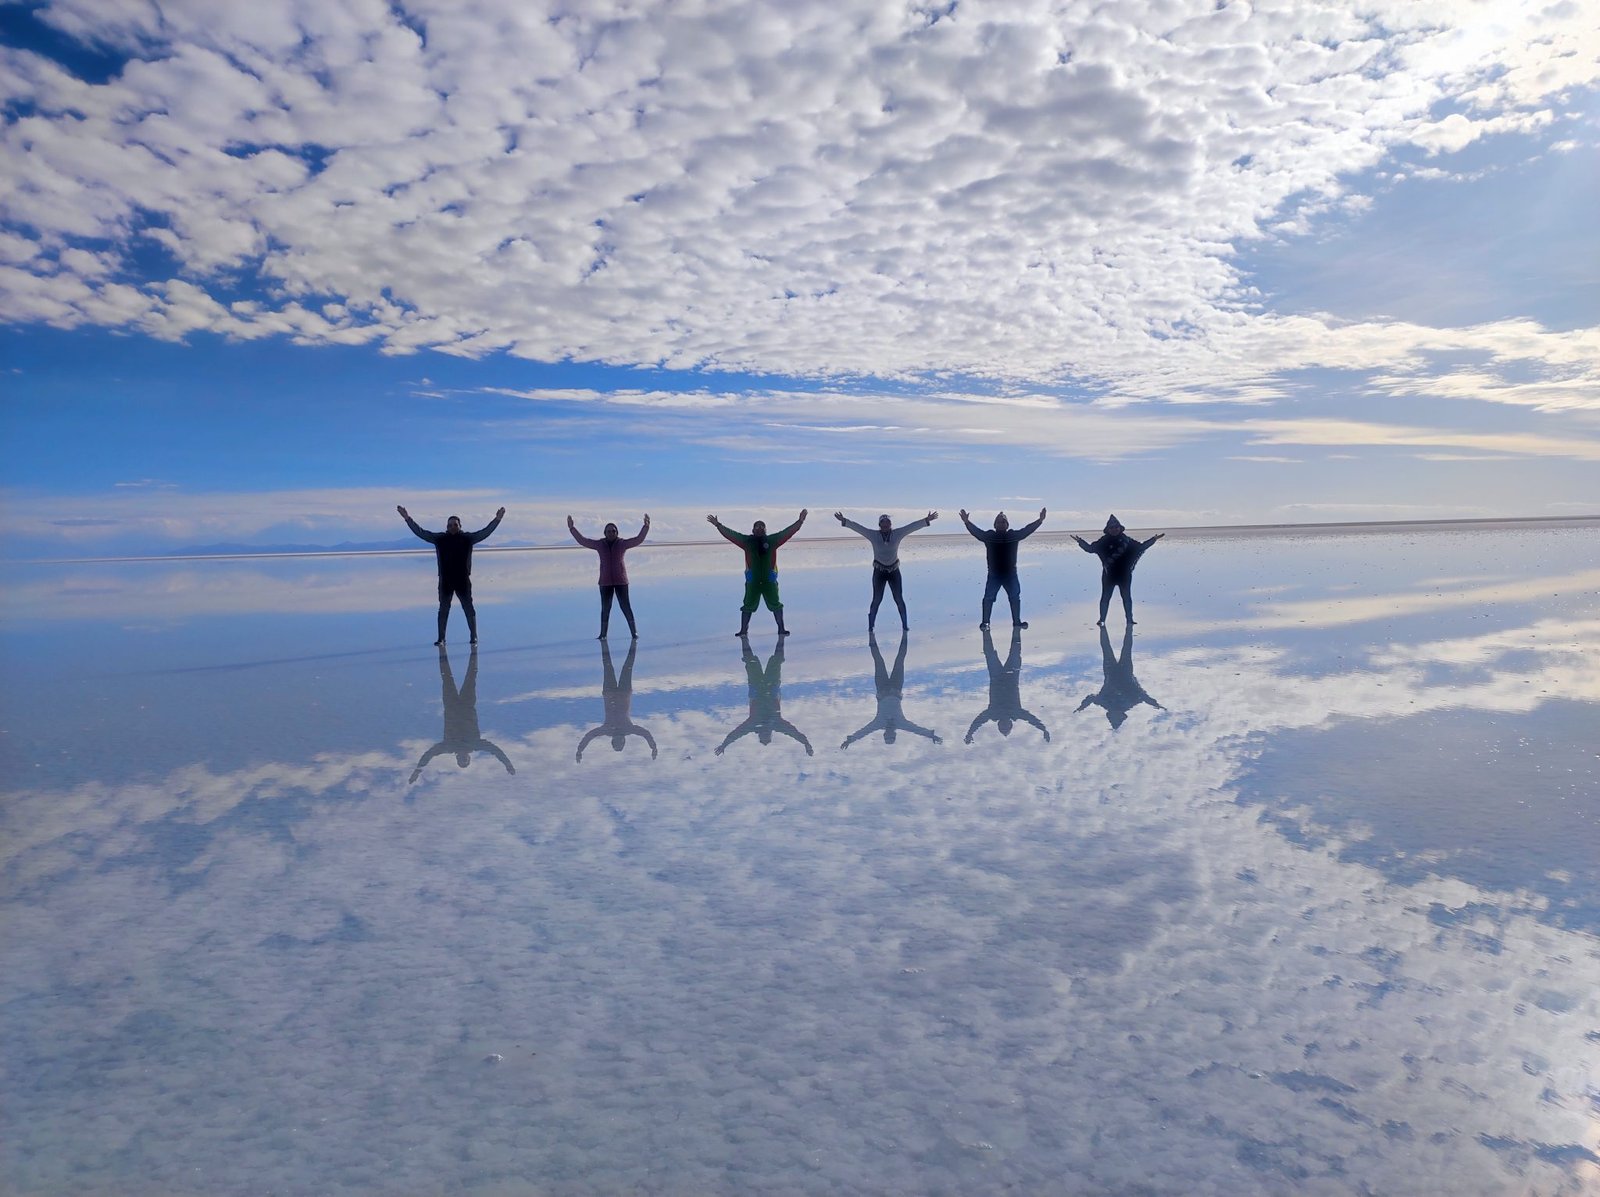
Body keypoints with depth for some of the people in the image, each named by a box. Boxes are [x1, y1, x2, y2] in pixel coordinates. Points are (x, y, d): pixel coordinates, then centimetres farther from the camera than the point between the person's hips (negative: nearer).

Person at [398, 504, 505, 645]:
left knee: (469, 609, 3)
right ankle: (441, 638, 13)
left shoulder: (467, 538, 1)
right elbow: (421, 532, 3)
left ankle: (474, 636, 12)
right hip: (445, 581, 1)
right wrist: (407, 519, -2)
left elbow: (485, 532, -4)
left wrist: (497, 520, -12)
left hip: (463, 581, -1)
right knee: (443, 609, 7)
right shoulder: (439, 538, 3)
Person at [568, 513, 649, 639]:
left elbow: (639, 540, -8)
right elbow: (583, 540, 6)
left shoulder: (622, 543, -2)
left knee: (626, 606, -3)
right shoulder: (600, 544, 3)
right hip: (605, 581, 2)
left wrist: (646, 526, -18)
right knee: (605, 608, 3)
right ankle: (603, 634, 10)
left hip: (621, 581, -2)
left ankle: (634, 632, 4)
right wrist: (572, 528, 2)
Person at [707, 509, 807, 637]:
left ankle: (781, 629, 16)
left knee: (776, 605, 6)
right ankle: (744, 630, 14)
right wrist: (718, 525, -6)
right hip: (752, 581, 0)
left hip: (769, 580, 1)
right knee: (748, 606, 5)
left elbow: (788, 532, 1)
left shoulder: (772, 540, 4)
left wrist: (800, 521, -7)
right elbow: (730, 534, 0)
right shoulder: (747, 540, 3)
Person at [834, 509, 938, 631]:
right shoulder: (873, 534, -2)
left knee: (899, 599, 2)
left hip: (894, 571, 1)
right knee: (877, 600, -2)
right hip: (879, 572, -1)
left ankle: (904, 624, 12)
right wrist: (844, 520, -13)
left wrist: (926, 520, -9)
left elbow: (913, 526, -3)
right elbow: (857, 527, -6)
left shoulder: (897, 533, 1)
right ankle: (870, 626, 7)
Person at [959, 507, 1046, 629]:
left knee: (1015, 597, 7)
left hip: (1010, 574, 2)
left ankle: (1017, 621, 20)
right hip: (994, 574, -2)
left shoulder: (1014, 535, 3)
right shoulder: (989, 536, -2)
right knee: (988, 598, -5)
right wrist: (967, 522, -29)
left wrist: (1040, 520, -11)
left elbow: (1027, 530, -1)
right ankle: (985, 622, 3)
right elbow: (976, 531, -12)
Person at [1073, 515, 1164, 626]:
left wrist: (1154, 539, 8)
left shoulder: (1126, 539, 3)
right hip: (1109, 574, -2)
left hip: (1124, 574, 2)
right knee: (1105, 597, -1)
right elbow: (1091, 548, -1)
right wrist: (1081, 542, -15)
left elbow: (1140, 546, 12)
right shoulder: (1104, 541, -1)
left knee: (1127, 597, 11)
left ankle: (1129, 619, 23)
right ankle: (1102, 620, 5)